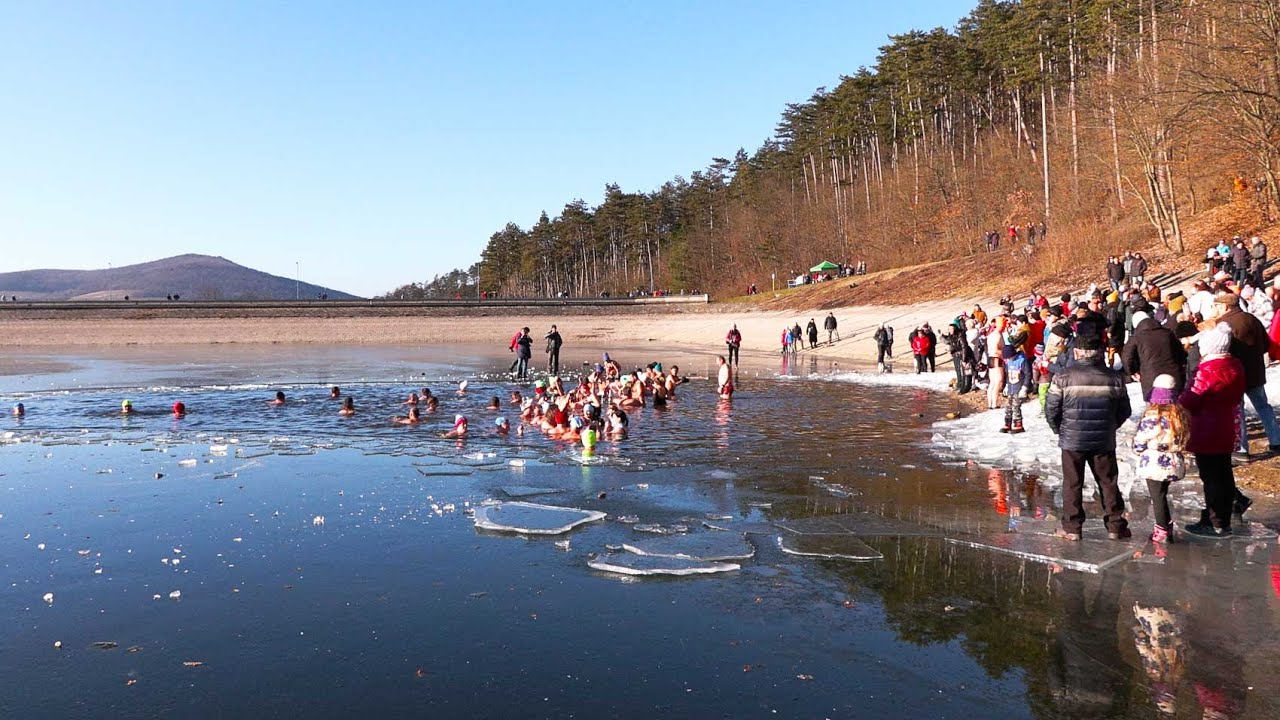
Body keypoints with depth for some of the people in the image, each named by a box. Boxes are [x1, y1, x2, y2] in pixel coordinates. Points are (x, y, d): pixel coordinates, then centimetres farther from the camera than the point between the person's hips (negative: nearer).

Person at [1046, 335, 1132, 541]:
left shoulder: (1063, 376, -12)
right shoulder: (1113, 377, -3)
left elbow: (1051, 409, -10)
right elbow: (1124, 411, 5)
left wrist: (1058, 429, 8)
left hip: (1072, 440, -2)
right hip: (1104, 441, 2)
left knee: (1072, 484, 8)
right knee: (1108, 483, 13)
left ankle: (1072, 528, 12)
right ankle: (1115, 526, 20)